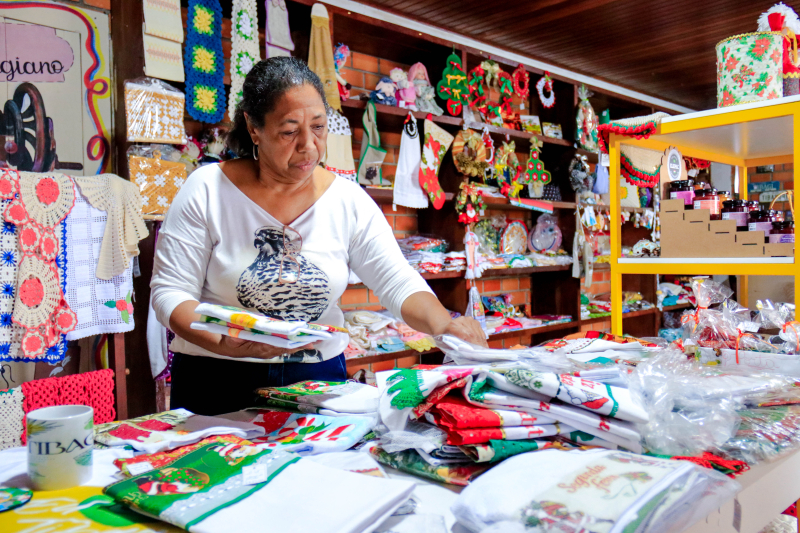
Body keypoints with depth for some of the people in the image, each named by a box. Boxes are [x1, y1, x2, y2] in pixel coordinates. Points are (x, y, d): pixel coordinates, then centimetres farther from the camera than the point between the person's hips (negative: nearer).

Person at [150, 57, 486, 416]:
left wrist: (444, 324, -25)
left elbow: (400, 284, -4)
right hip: (218, 383, -1)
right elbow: (169, 291, -7)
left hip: (318, 381, 2)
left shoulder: (349, 201, 0)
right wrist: (224, 343, -24)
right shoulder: (207, 190, -7)